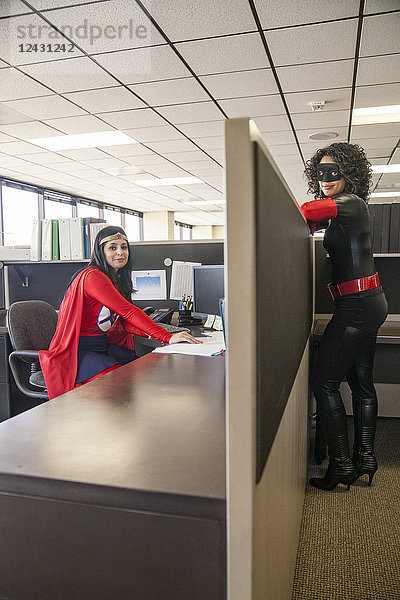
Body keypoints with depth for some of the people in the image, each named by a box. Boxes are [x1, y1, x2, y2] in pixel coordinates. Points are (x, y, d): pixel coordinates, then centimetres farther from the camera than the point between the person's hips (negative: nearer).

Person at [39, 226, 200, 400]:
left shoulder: (117, 279, 13)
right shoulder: (92, 276, -18)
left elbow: (126, 322, 8)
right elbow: (128, 312, -25)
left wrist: (151, 332, -12)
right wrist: (168, 337, -28)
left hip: (104, 346, 9)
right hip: (76, 352, -9)